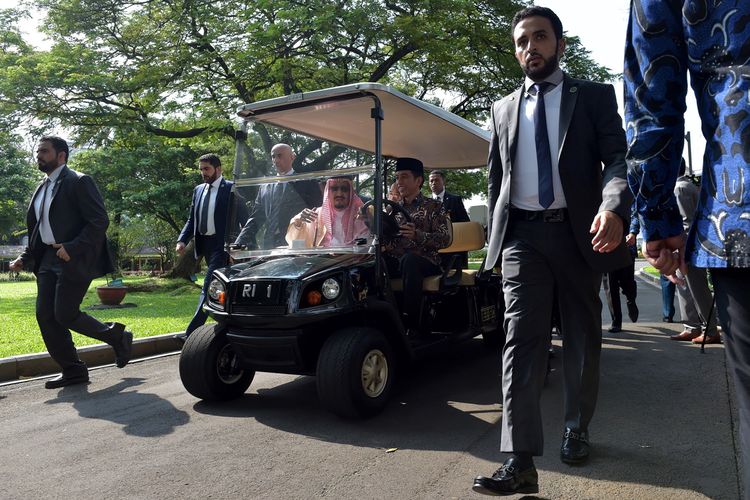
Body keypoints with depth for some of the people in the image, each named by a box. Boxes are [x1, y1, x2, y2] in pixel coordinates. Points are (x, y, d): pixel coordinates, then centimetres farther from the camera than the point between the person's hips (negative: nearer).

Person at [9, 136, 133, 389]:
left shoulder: (79, 181, -8)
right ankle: (73, 371, 13)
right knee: (45, 316, 3)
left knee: (65, 315, -9)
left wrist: (72, 248, -22)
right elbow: (37, 228, 23)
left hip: (74, 260, -8)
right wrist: (25, 258, 12)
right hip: (48, 259, 8)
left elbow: (100, 221, -16)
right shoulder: (42, 187, 17)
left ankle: (117, 336, 13)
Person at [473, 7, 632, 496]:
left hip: (580, 233, 0)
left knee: (583, 340, 10)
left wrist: (614, 207, -26)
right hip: (522, 235, 1)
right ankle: (521, 461, -11)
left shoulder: (594, 96, 7)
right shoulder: (504, 109, 16)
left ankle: (577, 429, 31)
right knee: (522, 341, -11)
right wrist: (496, 237, 11)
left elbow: (618, 157, -6)